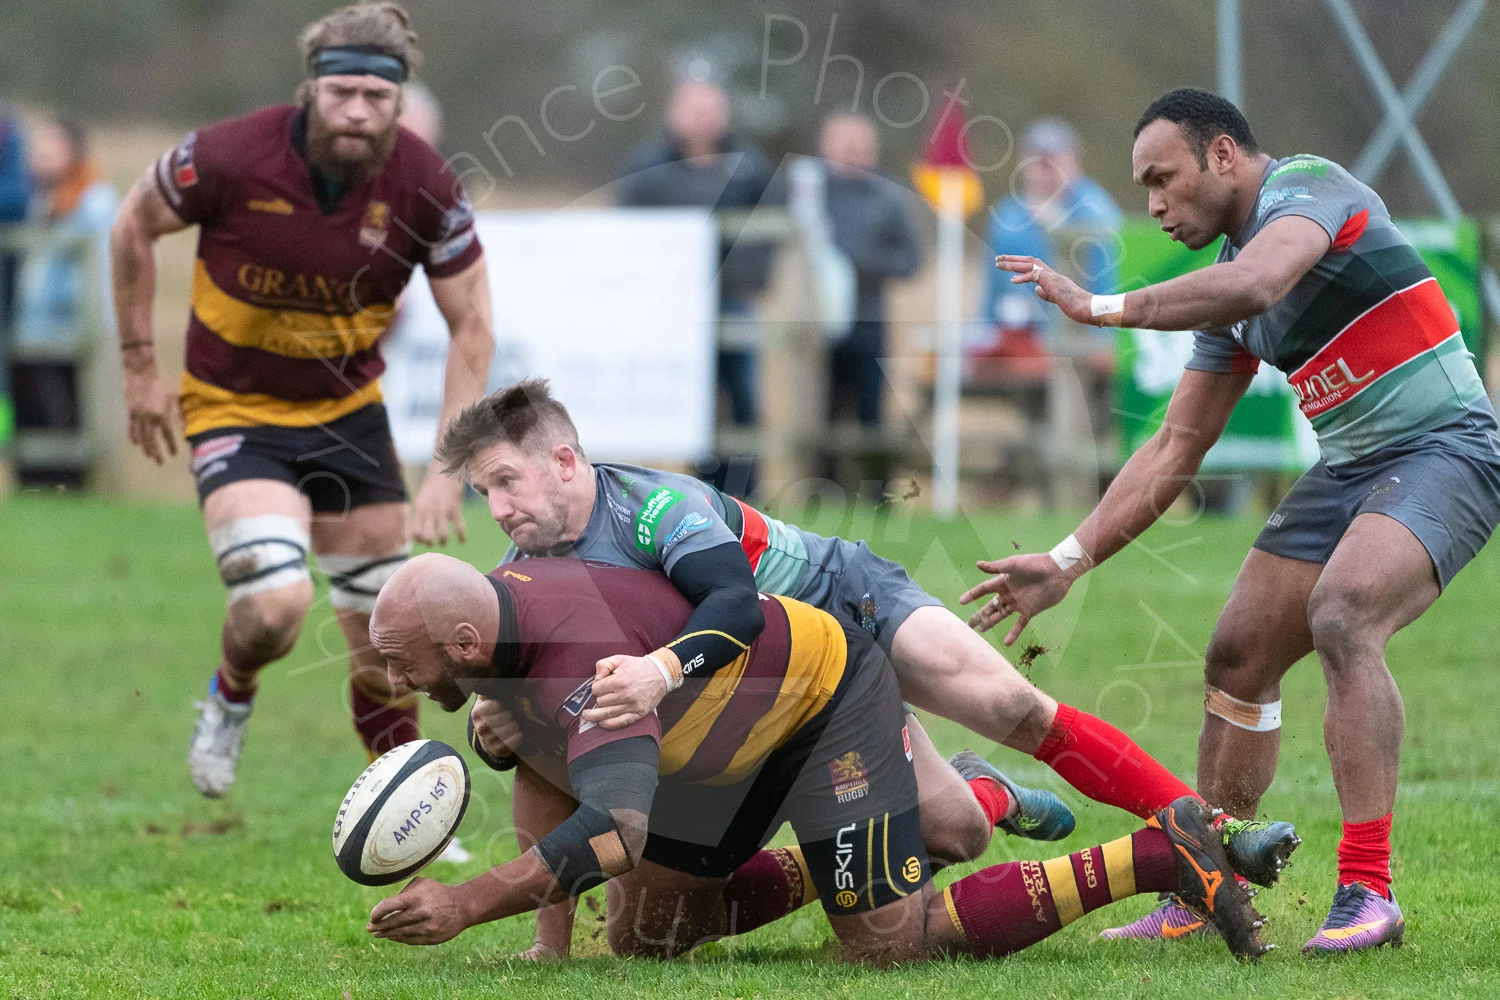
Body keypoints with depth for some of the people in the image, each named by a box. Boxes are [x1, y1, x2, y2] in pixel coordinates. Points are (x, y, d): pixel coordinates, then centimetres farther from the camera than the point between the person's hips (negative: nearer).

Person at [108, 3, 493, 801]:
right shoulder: (231, 158, -23)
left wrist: (448, 470, -13)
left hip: (348, 411, 3)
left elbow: (471, 324, -6)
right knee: (275, 605, -24)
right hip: (235, 411, -3)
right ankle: (232, 694, 12)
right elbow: (135, 226, -4)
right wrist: (139, 366, -1)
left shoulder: (423, 186, -16)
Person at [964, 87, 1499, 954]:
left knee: (1341, 614, -30)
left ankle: (1369, 893, -30)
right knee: (1238, 656, 5)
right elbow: (1176, 451, 19)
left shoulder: (1308, 186, -11)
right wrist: (1069, 563, 13)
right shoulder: (1228, 303, 15)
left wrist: (1099, 307, -23)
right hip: (1349, 469, 9)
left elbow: (1251, 287, -33)